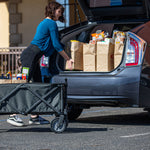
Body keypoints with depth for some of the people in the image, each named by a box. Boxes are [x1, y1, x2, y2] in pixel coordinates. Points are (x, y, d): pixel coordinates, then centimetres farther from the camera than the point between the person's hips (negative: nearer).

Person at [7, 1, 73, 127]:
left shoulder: (44, 23, 23)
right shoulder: (51, 23, -6)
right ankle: (13, 115, -14)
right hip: (31, 55, -10)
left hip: (32, 56, 10)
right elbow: (56, 45, -8)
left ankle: (34, 117, 10)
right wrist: (68, 59, -1)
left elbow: (53, 43, 27)